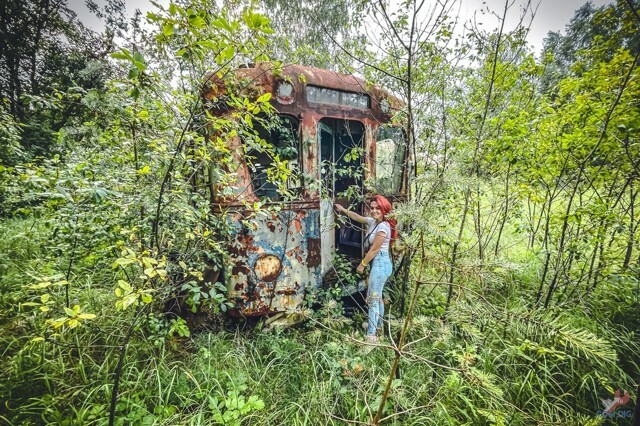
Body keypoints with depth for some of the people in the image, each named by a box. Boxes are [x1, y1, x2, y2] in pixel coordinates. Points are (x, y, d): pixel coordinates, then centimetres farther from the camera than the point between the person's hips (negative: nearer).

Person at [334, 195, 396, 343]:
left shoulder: (383, 227, -20)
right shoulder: (373, 221, 7)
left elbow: (374, 250, -18)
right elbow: (358, 217, 24)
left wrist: (362, 264, -8)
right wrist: (344, 210, 28)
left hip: (381, 264, -10)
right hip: (378, 263, 10)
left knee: (373, 299, -8)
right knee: (377, 296, 21)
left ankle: (371, 335, -1)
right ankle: (377, 324, 38)